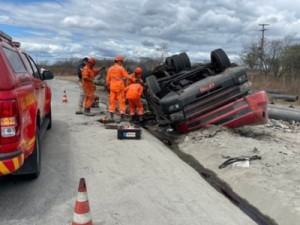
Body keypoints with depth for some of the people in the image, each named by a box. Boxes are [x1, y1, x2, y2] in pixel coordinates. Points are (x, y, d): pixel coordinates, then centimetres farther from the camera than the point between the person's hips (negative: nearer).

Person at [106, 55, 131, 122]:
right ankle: (122, 117, 2)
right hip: (120, 87, -4)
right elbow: (127, 77, -8)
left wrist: (108, 86, 22)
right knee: (121, 102, 2)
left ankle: (111, 117, 6)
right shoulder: (121, 68, -7)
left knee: (112, 101, 8)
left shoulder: (110, 69, 8)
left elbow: (108, 80, 9)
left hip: (112, 87, 5)